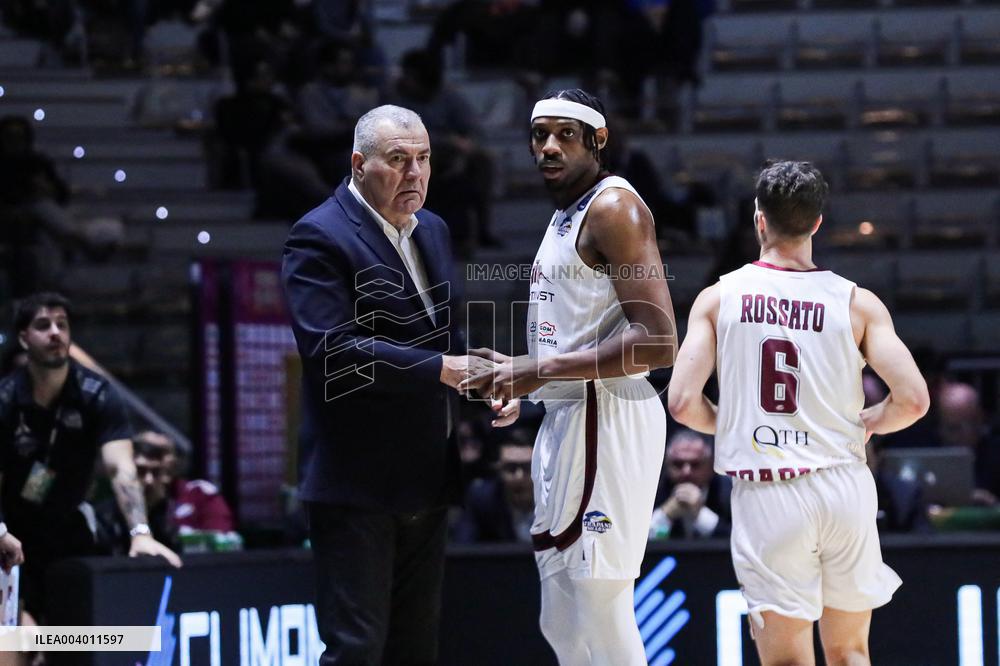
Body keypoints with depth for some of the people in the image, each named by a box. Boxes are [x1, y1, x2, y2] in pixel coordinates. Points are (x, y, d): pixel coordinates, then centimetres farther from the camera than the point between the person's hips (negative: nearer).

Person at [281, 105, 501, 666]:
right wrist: (443, 369, -23)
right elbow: (331, 347, -23)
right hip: (357, 482, -8)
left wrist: (484, 378, 0)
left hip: (426, 478, 8)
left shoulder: (433, 231, 14)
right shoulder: (320, 237, -12)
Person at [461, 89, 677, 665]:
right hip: (565, 419, 11)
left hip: (606, 417, -11)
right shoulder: (566, 215, 19)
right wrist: (520, 375, 14)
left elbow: (657, 341, -21)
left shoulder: (613, 207, -12)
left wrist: (542, 370, -19)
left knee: (600, 611, -11)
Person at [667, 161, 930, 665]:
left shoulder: (718, 298, 0)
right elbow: (913, 400, -7)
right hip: (845, 486, 2)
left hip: (765, 494, -2)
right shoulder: (858, 303, 0)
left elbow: (682, 403, -7)